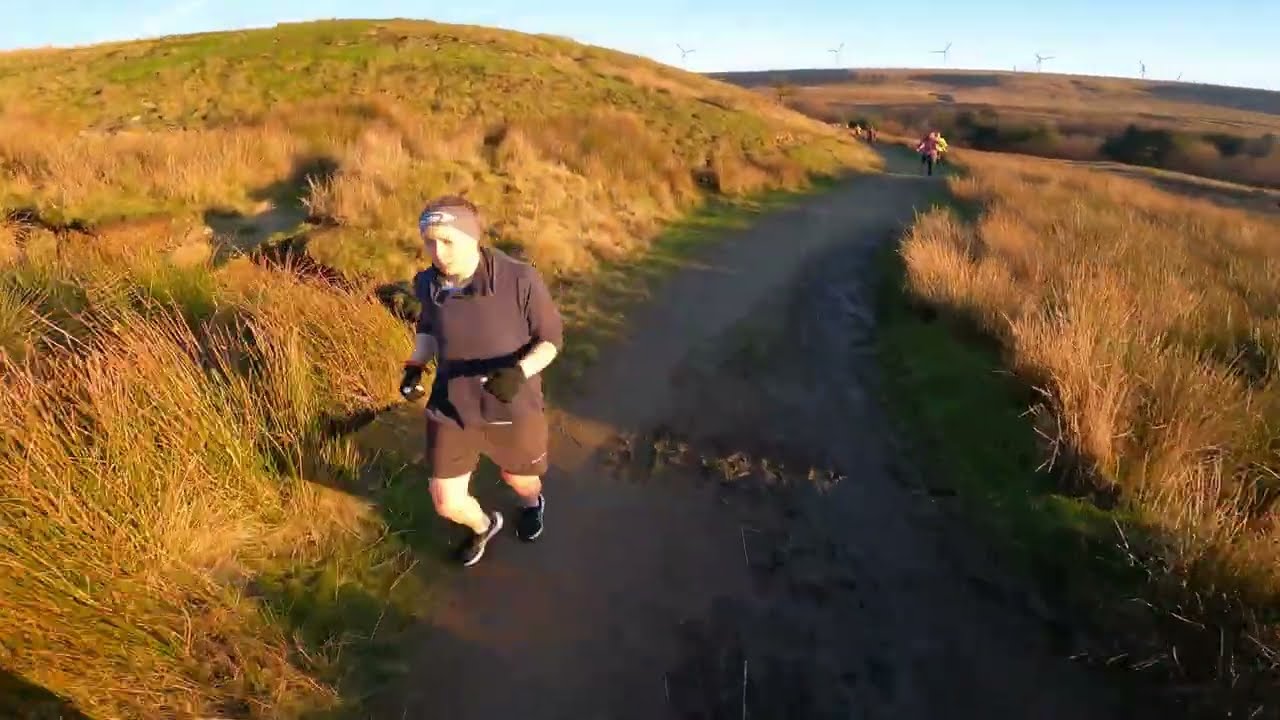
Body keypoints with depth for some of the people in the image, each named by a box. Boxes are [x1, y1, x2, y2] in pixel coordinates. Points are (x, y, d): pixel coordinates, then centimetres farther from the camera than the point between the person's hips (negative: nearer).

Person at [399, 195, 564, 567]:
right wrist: (415, 366, -7)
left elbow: (551, 338, -13)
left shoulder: (519, 280, -25)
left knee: (520, 479, 23)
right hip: (452, 405, 3)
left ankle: (532, 504, 64)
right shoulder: (428, 283, -10)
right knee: (447, 503, 9)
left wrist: (519, 372, -32)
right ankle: (484, 526, 47)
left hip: (511, 407, -3)